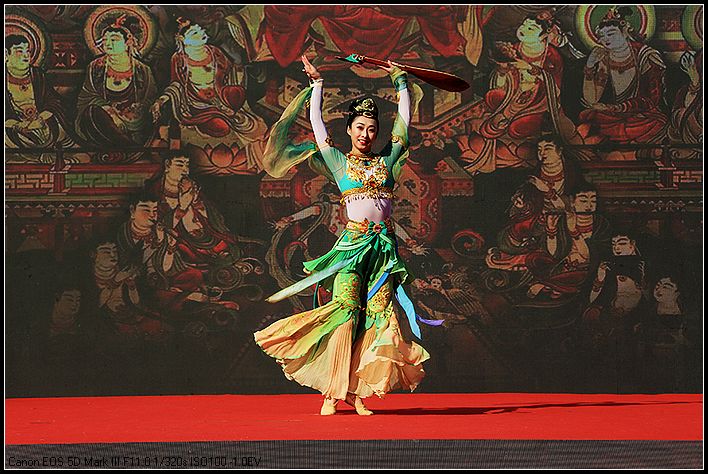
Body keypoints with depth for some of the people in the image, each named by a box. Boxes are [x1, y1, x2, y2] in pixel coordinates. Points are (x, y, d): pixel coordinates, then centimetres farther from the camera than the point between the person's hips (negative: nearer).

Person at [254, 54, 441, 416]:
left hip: (384, 245, 3)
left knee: (377, 315, -4)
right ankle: (332, 393, -10)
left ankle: (357, 393, -2)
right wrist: (316, 84, 20)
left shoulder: (387, 162, 15)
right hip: (353, 243, -3)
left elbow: (404, 117, 21)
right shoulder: (337, 162, 10)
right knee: (345, 311, -13)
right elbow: (315, 120, 12)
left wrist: (400, 80, 29)